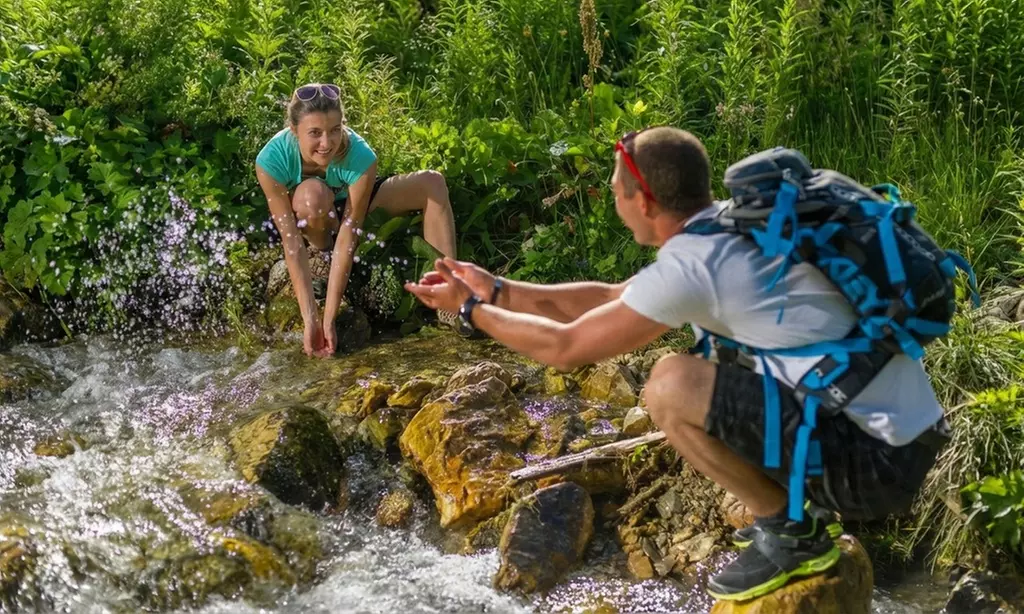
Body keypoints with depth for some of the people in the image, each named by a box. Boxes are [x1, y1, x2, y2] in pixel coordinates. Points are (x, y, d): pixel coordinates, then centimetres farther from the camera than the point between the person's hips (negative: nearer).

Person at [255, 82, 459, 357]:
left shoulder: (361, 157, -35)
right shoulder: (271, 161, -35)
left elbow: (348, 236, -34)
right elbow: (291, 241, -34)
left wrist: (329, 319, -36)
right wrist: (310, 319, -38)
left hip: (349, 205, 2)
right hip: (307, 219, -1)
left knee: (432, 182, -18)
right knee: (312, 193, -37)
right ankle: (321, 254, -6)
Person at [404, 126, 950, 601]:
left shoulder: (689, 264, -17)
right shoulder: (735, 225, 10)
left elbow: (563, 347, -6)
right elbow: (611, 298, 20)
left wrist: (470, 309, 8)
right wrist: (497, 289, 20)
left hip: (873, 463, -9)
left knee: (670, 386, -13)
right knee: (717, 363, 22)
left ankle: (790, 534, 2)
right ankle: (800, 507, 18)